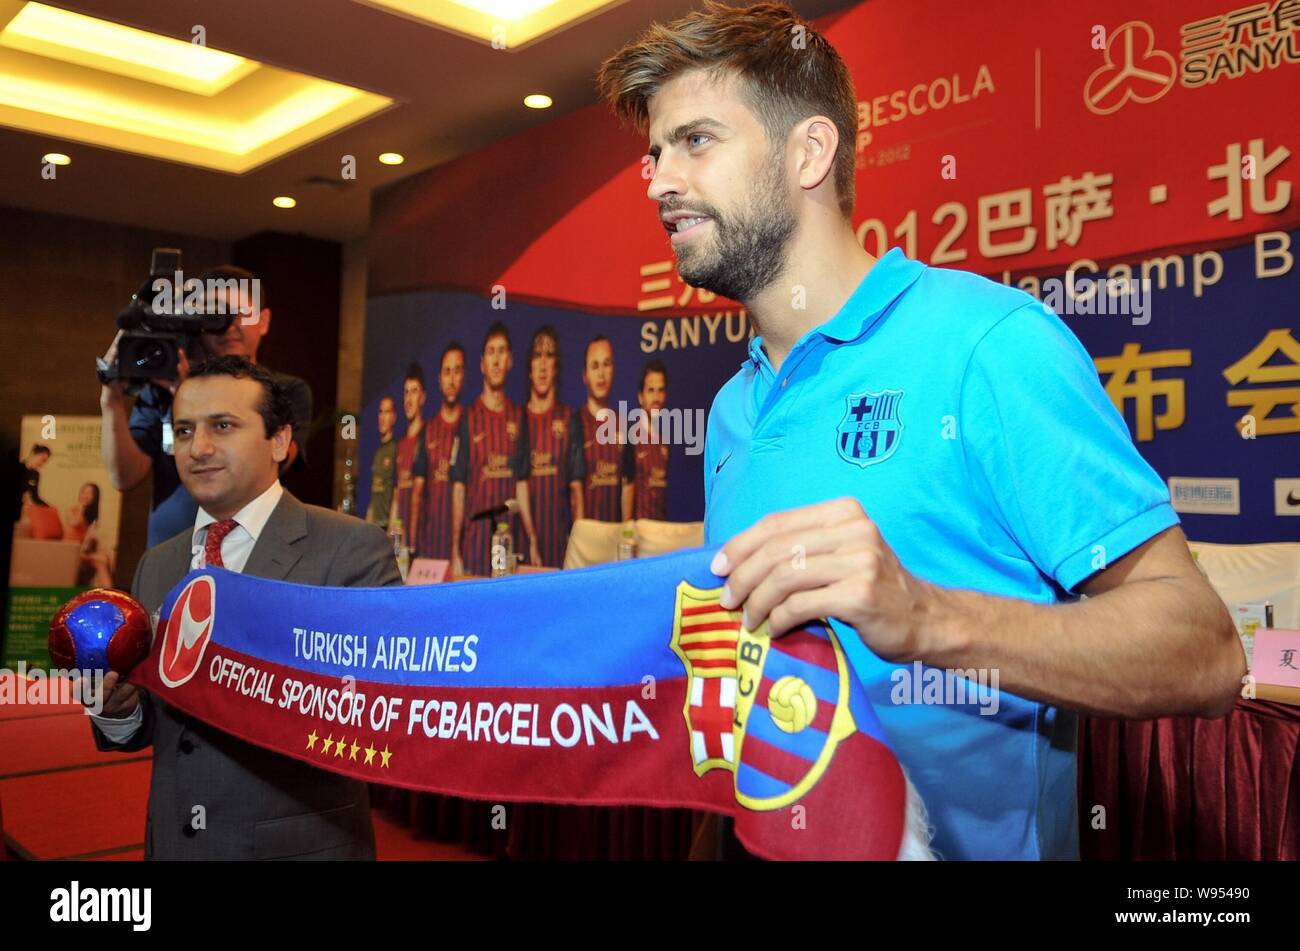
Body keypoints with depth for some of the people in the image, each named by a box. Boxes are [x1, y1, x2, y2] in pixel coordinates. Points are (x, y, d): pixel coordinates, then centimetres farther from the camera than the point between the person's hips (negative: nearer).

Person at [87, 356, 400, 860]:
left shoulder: (352, 548, -14)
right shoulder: (155, 565, 6)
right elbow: (149, 724, 11)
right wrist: (117, 707, -11)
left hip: (301, 845, -5)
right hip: (173, 841, 5)